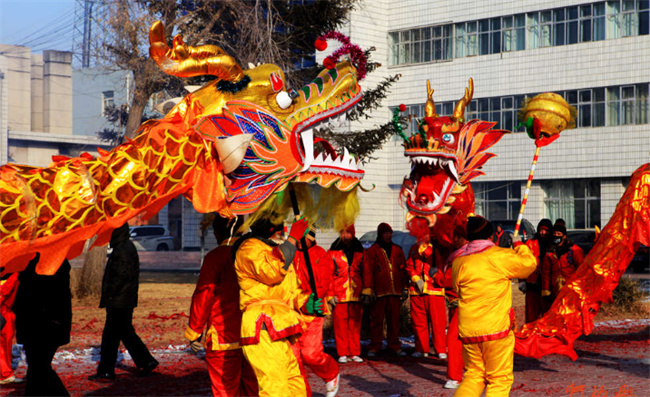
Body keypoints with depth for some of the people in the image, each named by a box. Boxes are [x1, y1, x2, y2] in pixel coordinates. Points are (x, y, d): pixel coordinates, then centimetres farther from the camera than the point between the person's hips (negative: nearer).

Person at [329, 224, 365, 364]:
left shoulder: (360, 252, 12)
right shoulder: (333, 252, 5)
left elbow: (365, 273, 14)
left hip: (356, 295, 2)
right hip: (339, 295, -2)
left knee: (355, 324, 3)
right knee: (340, 324, -3)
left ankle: (354, 353, 9)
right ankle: (343, 354, 3)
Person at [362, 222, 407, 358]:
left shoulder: (397, 250, 14)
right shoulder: (372, 251, 3)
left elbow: (403, 270, 17)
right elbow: (367, 272, -1)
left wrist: (404, 288, 12)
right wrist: (368, 290, -8)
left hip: (394, 292, 3)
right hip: (378, 292, -3)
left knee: (394, 320, 6)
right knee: (376, 320, -1)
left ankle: (395, 346, 13)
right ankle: (374, 347, 3)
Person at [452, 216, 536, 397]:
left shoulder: (458, 261, 5)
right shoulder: (500, 256, -8)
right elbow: (529, 264, 7)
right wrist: (519, 245, 26)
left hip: (468, 329, 5)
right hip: (497, 328, -5)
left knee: (474, 374, 17)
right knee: (499, 379, 4)